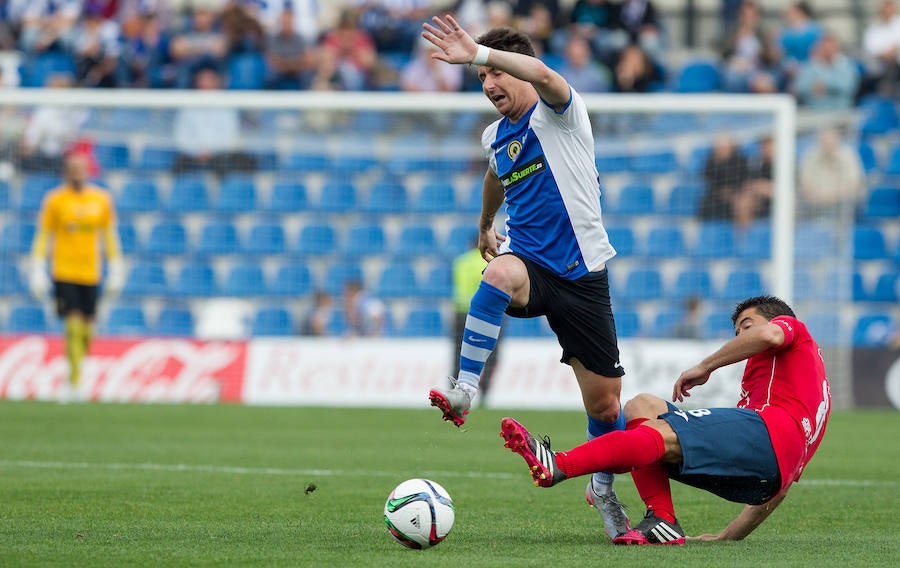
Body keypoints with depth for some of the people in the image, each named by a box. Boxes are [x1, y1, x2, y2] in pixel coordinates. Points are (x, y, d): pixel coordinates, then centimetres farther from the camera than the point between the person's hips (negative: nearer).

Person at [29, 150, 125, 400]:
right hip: (64, 273, -3)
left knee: (86, 330, 5)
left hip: (91, 274, 3)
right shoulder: (54, 200, -1)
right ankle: (73, 381, -10)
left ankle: (76, 377, 23)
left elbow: (109, 236, 14)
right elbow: (43, 237, 1)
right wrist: (38, 272, -4)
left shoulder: (101, 199, 7)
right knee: (73, 326, -13)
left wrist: (116, 270, 12)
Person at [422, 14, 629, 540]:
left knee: (604, 400, 1)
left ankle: (604, 488, 28)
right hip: (528, 263, 3)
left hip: (582, 273, -3)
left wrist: (478, 53, -37)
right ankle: (465, 390, -39)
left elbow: (542, 75, -32)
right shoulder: (495, 136, 12)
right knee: (500, 273, -38)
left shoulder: (559, 111, -7)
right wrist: (484, 225, 50)